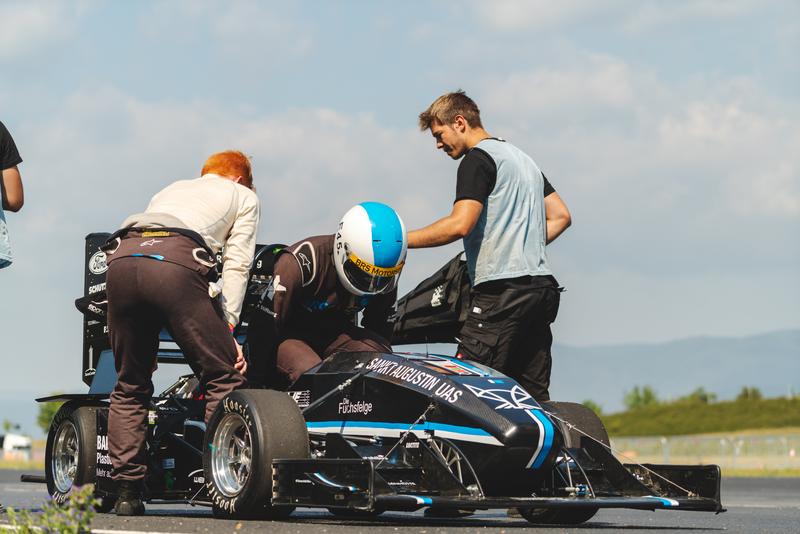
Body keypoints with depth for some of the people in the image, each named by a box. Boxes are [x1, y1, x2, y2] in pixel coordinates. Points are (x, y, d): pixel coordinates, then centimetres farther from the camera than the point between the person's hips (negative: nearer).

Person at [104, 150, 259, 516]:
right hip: (177, 262, -5)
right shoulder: (243, 195, 29)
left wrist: (148, 340, 36)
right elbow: (236, 264, 14)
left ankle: (126, 491, 13)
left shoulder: (172, 189, 41)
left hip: (121, 256, 5)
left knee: (129, 386, 17)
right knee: (224, 379, 4)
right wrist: (227, 328, 8)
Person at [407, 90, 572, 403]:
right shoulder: (521, 157, 25)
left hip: (502, 288, -9)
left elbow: (460, 225, -16)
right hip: (542, 286, 9)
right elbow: (561, 216, 24)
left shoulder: (478, 158, -4)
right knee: (535, 397, 6)